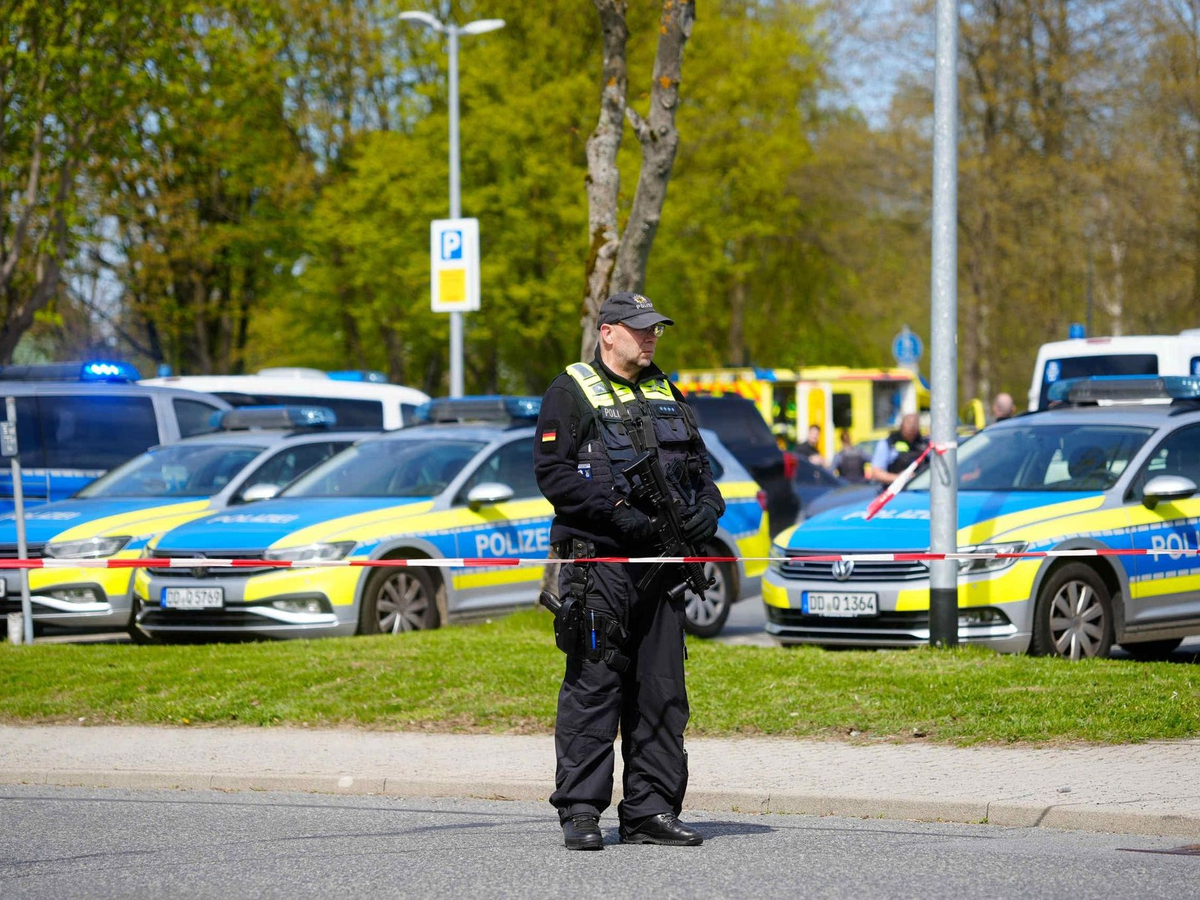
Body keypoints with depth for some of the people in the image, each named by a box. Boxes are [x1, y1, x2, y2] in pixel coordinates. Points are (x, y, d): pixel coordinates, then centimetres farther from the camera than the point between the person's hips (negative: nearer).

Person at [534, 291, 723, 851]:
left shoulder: (666, 395, 20)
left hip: (661, 561, 6)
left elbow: (698, 462, 23)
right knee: (593, 685, -7)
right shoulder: (572, 392, 0)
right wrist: (616, 510, -18)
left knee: (661, 689, 6)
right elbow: (552, 471, -9)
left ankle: (650, 810, 11)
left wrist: (708, 506, 2)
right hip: (599, 559, -6)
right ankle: (580, 812, -4)